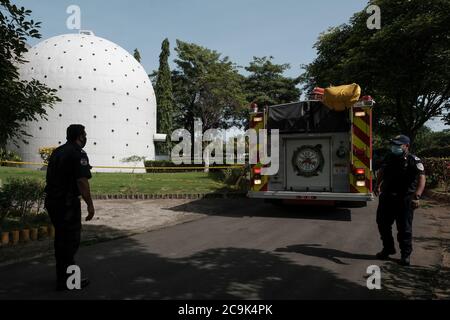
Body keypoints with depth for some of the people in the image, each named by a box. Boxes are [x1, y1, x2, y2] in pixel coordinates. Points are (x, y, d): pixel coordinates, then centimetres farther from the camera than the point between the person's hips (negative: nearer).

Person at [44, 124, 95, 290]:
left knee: (61, 238, 19)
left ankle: (63, 276, 32)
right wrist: (90, 205, -19)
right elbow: (82, 181, -22)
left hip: (52, 200, 9)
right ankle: (65, 281, 9)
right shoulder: (78, 154, -14)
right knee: (71, 240, 1)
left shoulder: (57, 151, 13)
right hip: (67, 202, -9)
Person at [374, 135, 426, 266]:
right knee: (383, 224, 13)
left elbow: (421, 179, -19)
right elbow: (381, 172, 22)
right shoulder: (388, 158, 7)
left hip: (404, 200, -5)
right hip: (386, 197, 6)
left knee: (404, 228, 3)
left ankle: (406, 254, 18)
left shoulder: (414, 161, -10)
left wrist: (417, 197, -30)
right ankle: (388, 248, 32)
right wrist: (378, 186, 9)